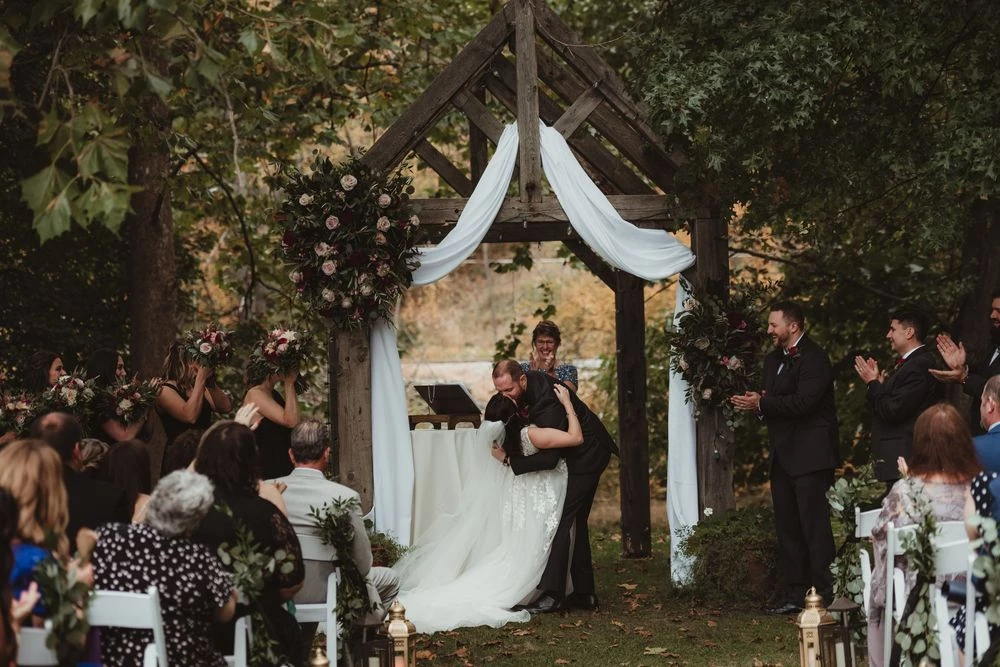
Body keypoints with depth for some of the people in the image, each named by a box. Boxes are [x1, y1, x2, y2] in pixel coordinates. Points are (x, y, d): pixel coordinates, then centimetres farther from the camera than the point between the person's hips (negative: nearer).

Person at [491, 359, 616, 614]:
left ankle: (552, 594, -19)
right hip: (580, 455, 10)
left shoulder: (546, 403, -33)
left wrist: (510, 460, -26)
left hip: (586, 457, -10)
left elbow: (549, 458, -33)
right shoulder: (530, 381, -4)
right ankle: (584, 593, 18)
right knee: (575, 522, 13)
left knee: (562, 520, -15)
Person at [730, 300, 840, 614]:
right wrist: (754, 403, -4)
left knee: (814, 526, -10)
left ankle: (825, 595, -8)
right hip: (783, 456, 9)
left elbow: (804, 401, -23)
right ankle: (793, 594, 14)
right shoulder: (773, 359, 18)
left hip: (810, 455, -9)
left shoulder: (813, 358, -12)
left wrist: (761, 404, -16)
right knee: (787, 527, 10)